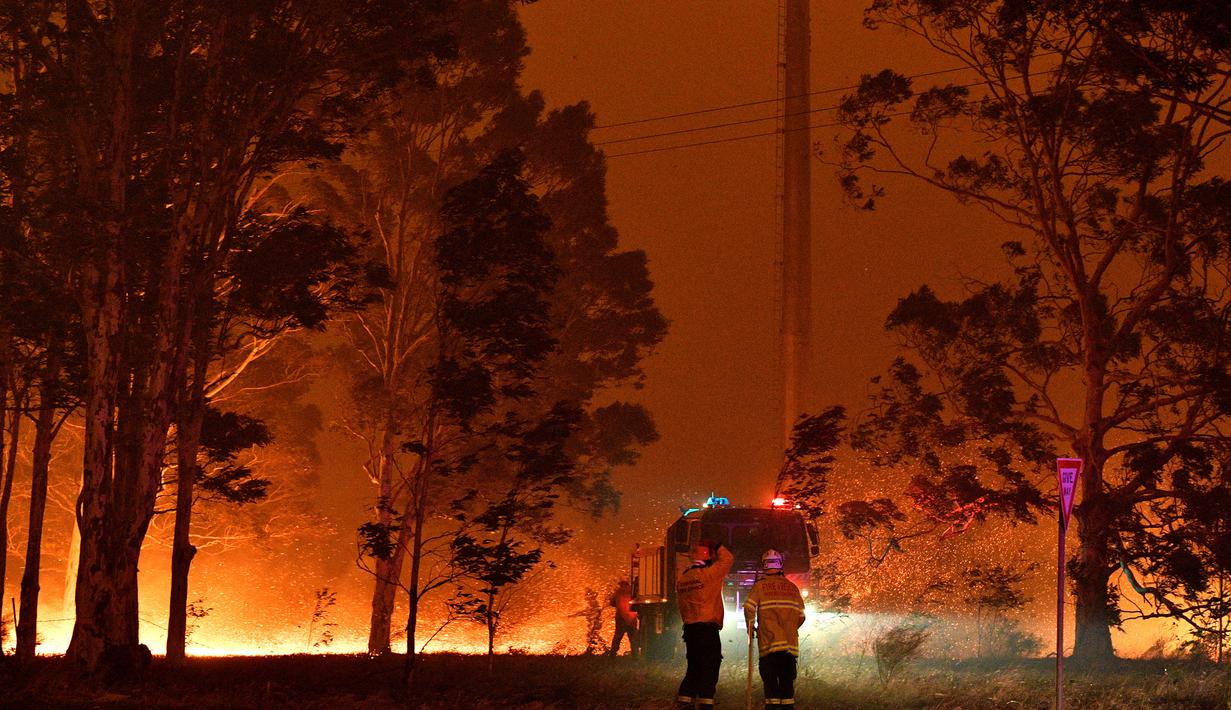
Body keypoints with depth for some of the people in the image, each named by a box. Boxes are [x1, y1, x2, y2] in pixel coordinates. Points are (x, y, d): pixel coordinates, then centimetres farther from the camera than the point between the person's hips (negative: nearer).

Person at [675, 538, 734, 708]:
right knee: (709, 668, -4)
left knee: (694, 668, 14)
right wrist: (718, 546, 19)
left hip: (690, 629, 7)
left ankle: (684, 701, 12)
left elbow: (682, 606, 14)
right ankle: (705, 702, -9)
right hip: (708, 629, -7)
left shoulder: (681, 579, 11)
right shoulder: (708, 573, -9)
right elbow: (727, 559, 3)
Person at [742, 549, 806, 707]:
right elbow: (801, 615, 9)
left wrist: (751, 627, 3)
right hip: (790, 643, 3)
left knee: (770, 678, 0)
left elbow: (749, 607, -13)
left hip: (769, 641, -3)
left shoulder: (760, 585, 0)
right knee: (787, 679, 10)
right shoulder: (792, 587, 10)